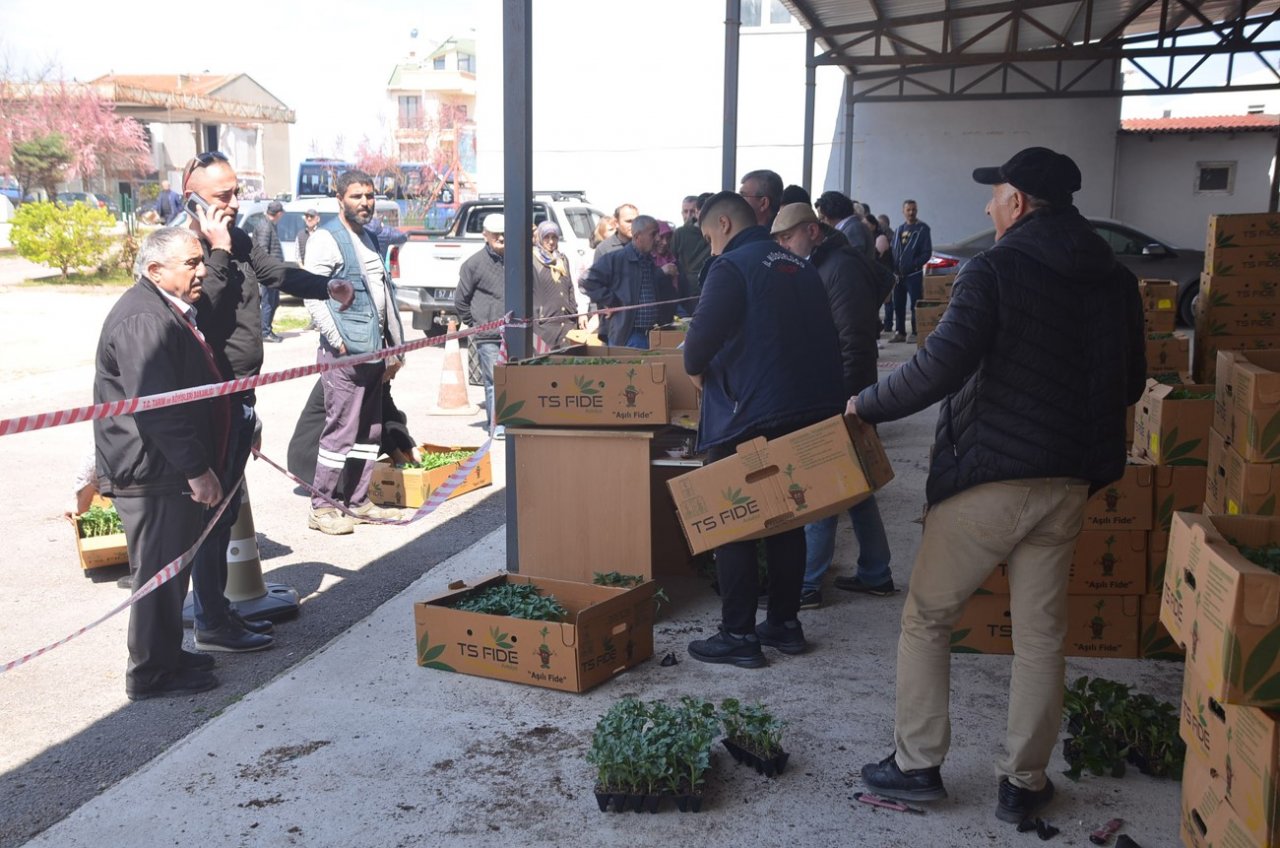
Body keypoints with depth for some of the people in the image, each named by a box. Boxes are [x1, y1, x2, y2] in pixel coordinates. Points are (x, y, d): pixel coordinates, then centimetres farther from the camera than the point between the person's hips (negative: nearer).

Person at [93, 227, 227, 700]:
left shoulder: (168, 312, 16)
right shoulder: (144, 320, -21)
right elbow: (157, 408, -27)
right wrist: (197, 470, -25)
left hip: (170, 469, 11)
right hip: (152, 472, -11)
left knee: (171, 568, 19)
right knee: (159, 572, -1)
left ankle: (166, 655, 33)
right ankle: (151, 674, 11)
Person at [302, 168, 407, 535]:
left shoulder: (370, 240, 19)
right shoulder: (326, 239, -6)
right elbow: (313, 298, -13)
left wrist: (394, 348, 19)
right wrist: (338, 344, -18)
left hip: (374, 351, 8)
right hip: (346, 353, -8)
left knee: (369, 430, 11)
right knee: (341, 429, -7)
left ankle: (357, 501, 20)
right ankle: (321, 508, 2)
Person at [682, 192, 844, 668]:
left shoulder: (732, 267, -9)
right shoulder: (799, 268, 15)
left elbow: (703, 336, -20)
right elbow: (824, 338, 16)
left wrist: (696, 369, 0)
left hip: (750, 415, -8)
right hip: (809, 410, 8)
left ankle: (738, 636, 4)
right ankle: (784, 624, 24)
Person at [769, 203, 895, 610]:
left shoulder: (842, 268, -15)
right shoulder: (820, 267, 15)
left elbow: (854, 344, -22)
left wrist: (844, 400, -24)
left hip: (840, 397, -10)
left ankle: (807, 584, 5)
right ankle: (875, 574, 24)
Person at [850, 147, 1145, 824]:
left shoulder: (995, 270, -11)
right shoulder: (1115, 281, 7)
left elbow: (941, 366, -22)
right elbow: (1130, 384, 16)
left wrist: (867, 405, -10)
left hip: (987, 474, -5)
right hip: (1068, 482, 6)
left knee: (926, 618, 9)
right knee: (1040, 633, 13)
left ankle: (917, 764, 15)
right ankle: (1024, 781, 20)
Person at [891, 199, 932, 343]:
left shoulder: (922, 228, -3)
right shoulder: (900, 229, 14)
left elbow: (927, 252, -8)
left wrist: (914, 265, -17)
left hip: (914, 273, -6)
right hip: (899, 274, 6)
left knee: (915, 305, -2)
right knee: (898, 305, 8)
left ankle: (915, 333, 4)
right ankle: (900, 332, 16)